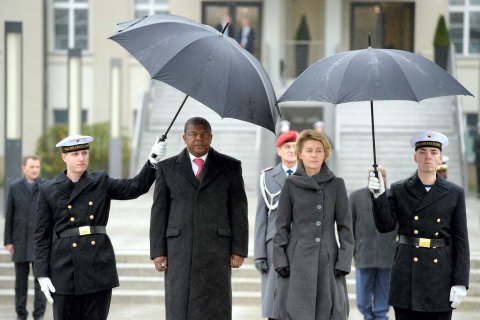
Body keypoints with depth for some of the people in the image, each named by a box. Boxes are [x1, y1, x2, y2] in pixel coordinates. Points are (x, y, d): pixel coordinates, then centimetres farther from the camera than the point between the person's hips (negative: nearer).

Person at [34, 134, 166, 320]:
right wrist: (42, 275, -3)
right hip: (65, 270, -1)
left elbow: (136, 187, -3)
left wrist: (153, 161, -20)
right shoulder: (48, 191, 4)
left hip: (99, 269, 2)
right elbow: (42, 236, 3)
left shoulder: (101, 183, 9)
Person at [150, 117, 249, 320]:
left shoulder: (230, 167, 6)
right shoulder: (167, 168, 8)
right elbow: (159, 212, 6)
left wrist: (239, 250, -3)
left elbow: (239, 210, 4)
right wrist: (158, 252, -1)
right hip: (179, 250, 1)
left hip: (216, 249, -1)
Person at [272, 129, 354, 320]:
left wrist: (344, 260, -3)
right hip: (297, 259, 0)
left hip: (328, 259, 1)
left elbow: (345, 226, 5)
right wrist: (280, 260, -2)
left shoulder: (336, 185, 5)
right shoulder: (291, 185, 4)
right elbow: (282, 226, 6)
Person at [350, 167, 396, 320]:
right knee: (363, 303, 2)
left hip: (388, 259, -1)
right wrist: (350, 250, 4)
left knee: (382, 306, 2)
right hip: (364, 258, 1)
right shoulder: (356, 197, 6)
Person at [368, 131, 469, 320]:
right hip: (407, 275, 0)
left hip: (441, 275, 0)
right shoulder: (399, 190, 6)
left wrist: (460, 282, -5)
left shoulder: (454, 194, 4)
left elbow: (461, 240, 2)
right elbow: (385, 225, -4)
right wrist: (378, 195, -19)